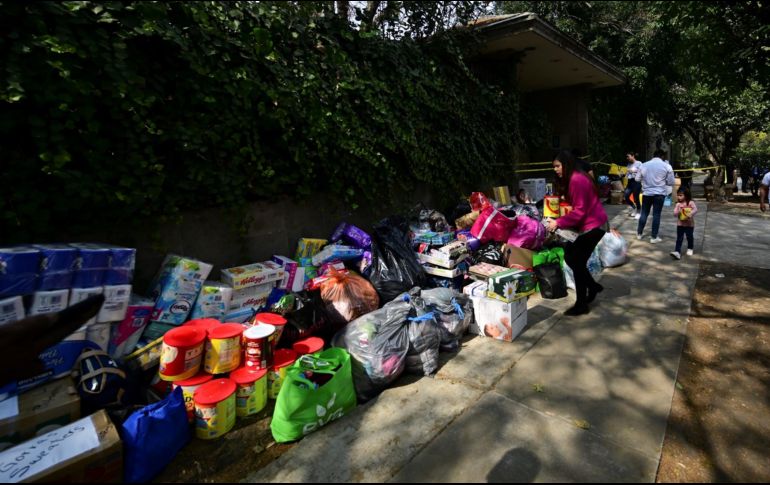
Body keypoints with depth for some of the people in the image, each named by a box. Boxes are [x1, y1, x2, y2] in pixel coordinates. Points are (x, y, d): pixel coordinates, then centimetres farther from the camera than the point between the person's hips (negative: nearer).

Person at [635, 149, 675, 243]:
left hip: (646, 193, 2)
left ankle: (639, 233, 21)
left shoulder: (644, 165, 2)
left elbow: (637, 179, 8)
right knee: (656, 215, 2)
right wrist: (663, 181, 16)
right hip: (659, 194, -2)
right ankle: (654, 237, 6)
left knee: (644, 213, 14)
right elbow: (671, 182, -2)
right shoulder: (666, 166, -4)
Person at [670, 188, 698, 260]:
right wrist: (679, 211, -23)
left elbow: (695, 209, -21)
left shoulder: (690, 203, -8)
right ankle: (677, 252, -11)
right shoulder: (678, 204, -1)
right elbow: (675, 213, -5)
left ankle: (690, 249, 36)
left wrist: (690, 214, -36)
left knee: (689, 237, 12)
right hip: (680, 224, 1)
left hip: (689, 224, -1)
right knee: (679, 238, -4)